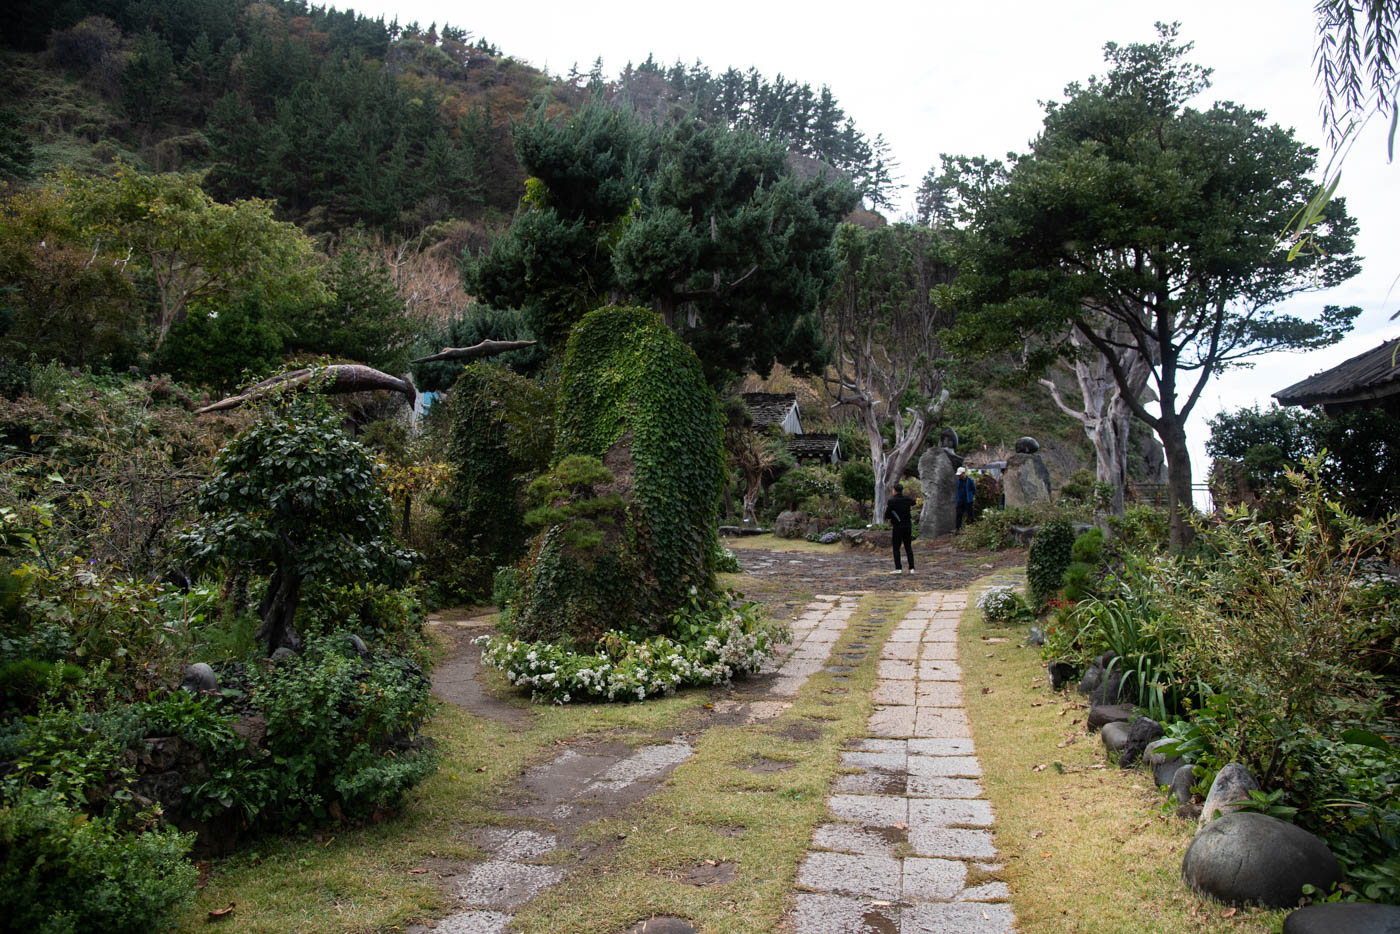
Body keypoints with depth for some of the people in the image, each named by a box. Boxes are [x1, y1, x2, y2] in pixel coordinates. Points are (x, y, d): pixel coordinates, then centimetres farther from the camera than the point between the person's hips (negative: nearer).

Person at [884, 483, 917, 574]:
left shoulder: (891, 501, -12)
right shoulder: (907, 499, 3)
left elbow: (887, 516, -11)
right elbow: (914, 502, 28)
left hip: (897, 527, -4)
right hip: (908, 526, 4)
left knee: (896, 548, 4)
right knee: (908, 548, 9)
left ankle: (898, 568, -1)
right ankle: (911, 568, 2)